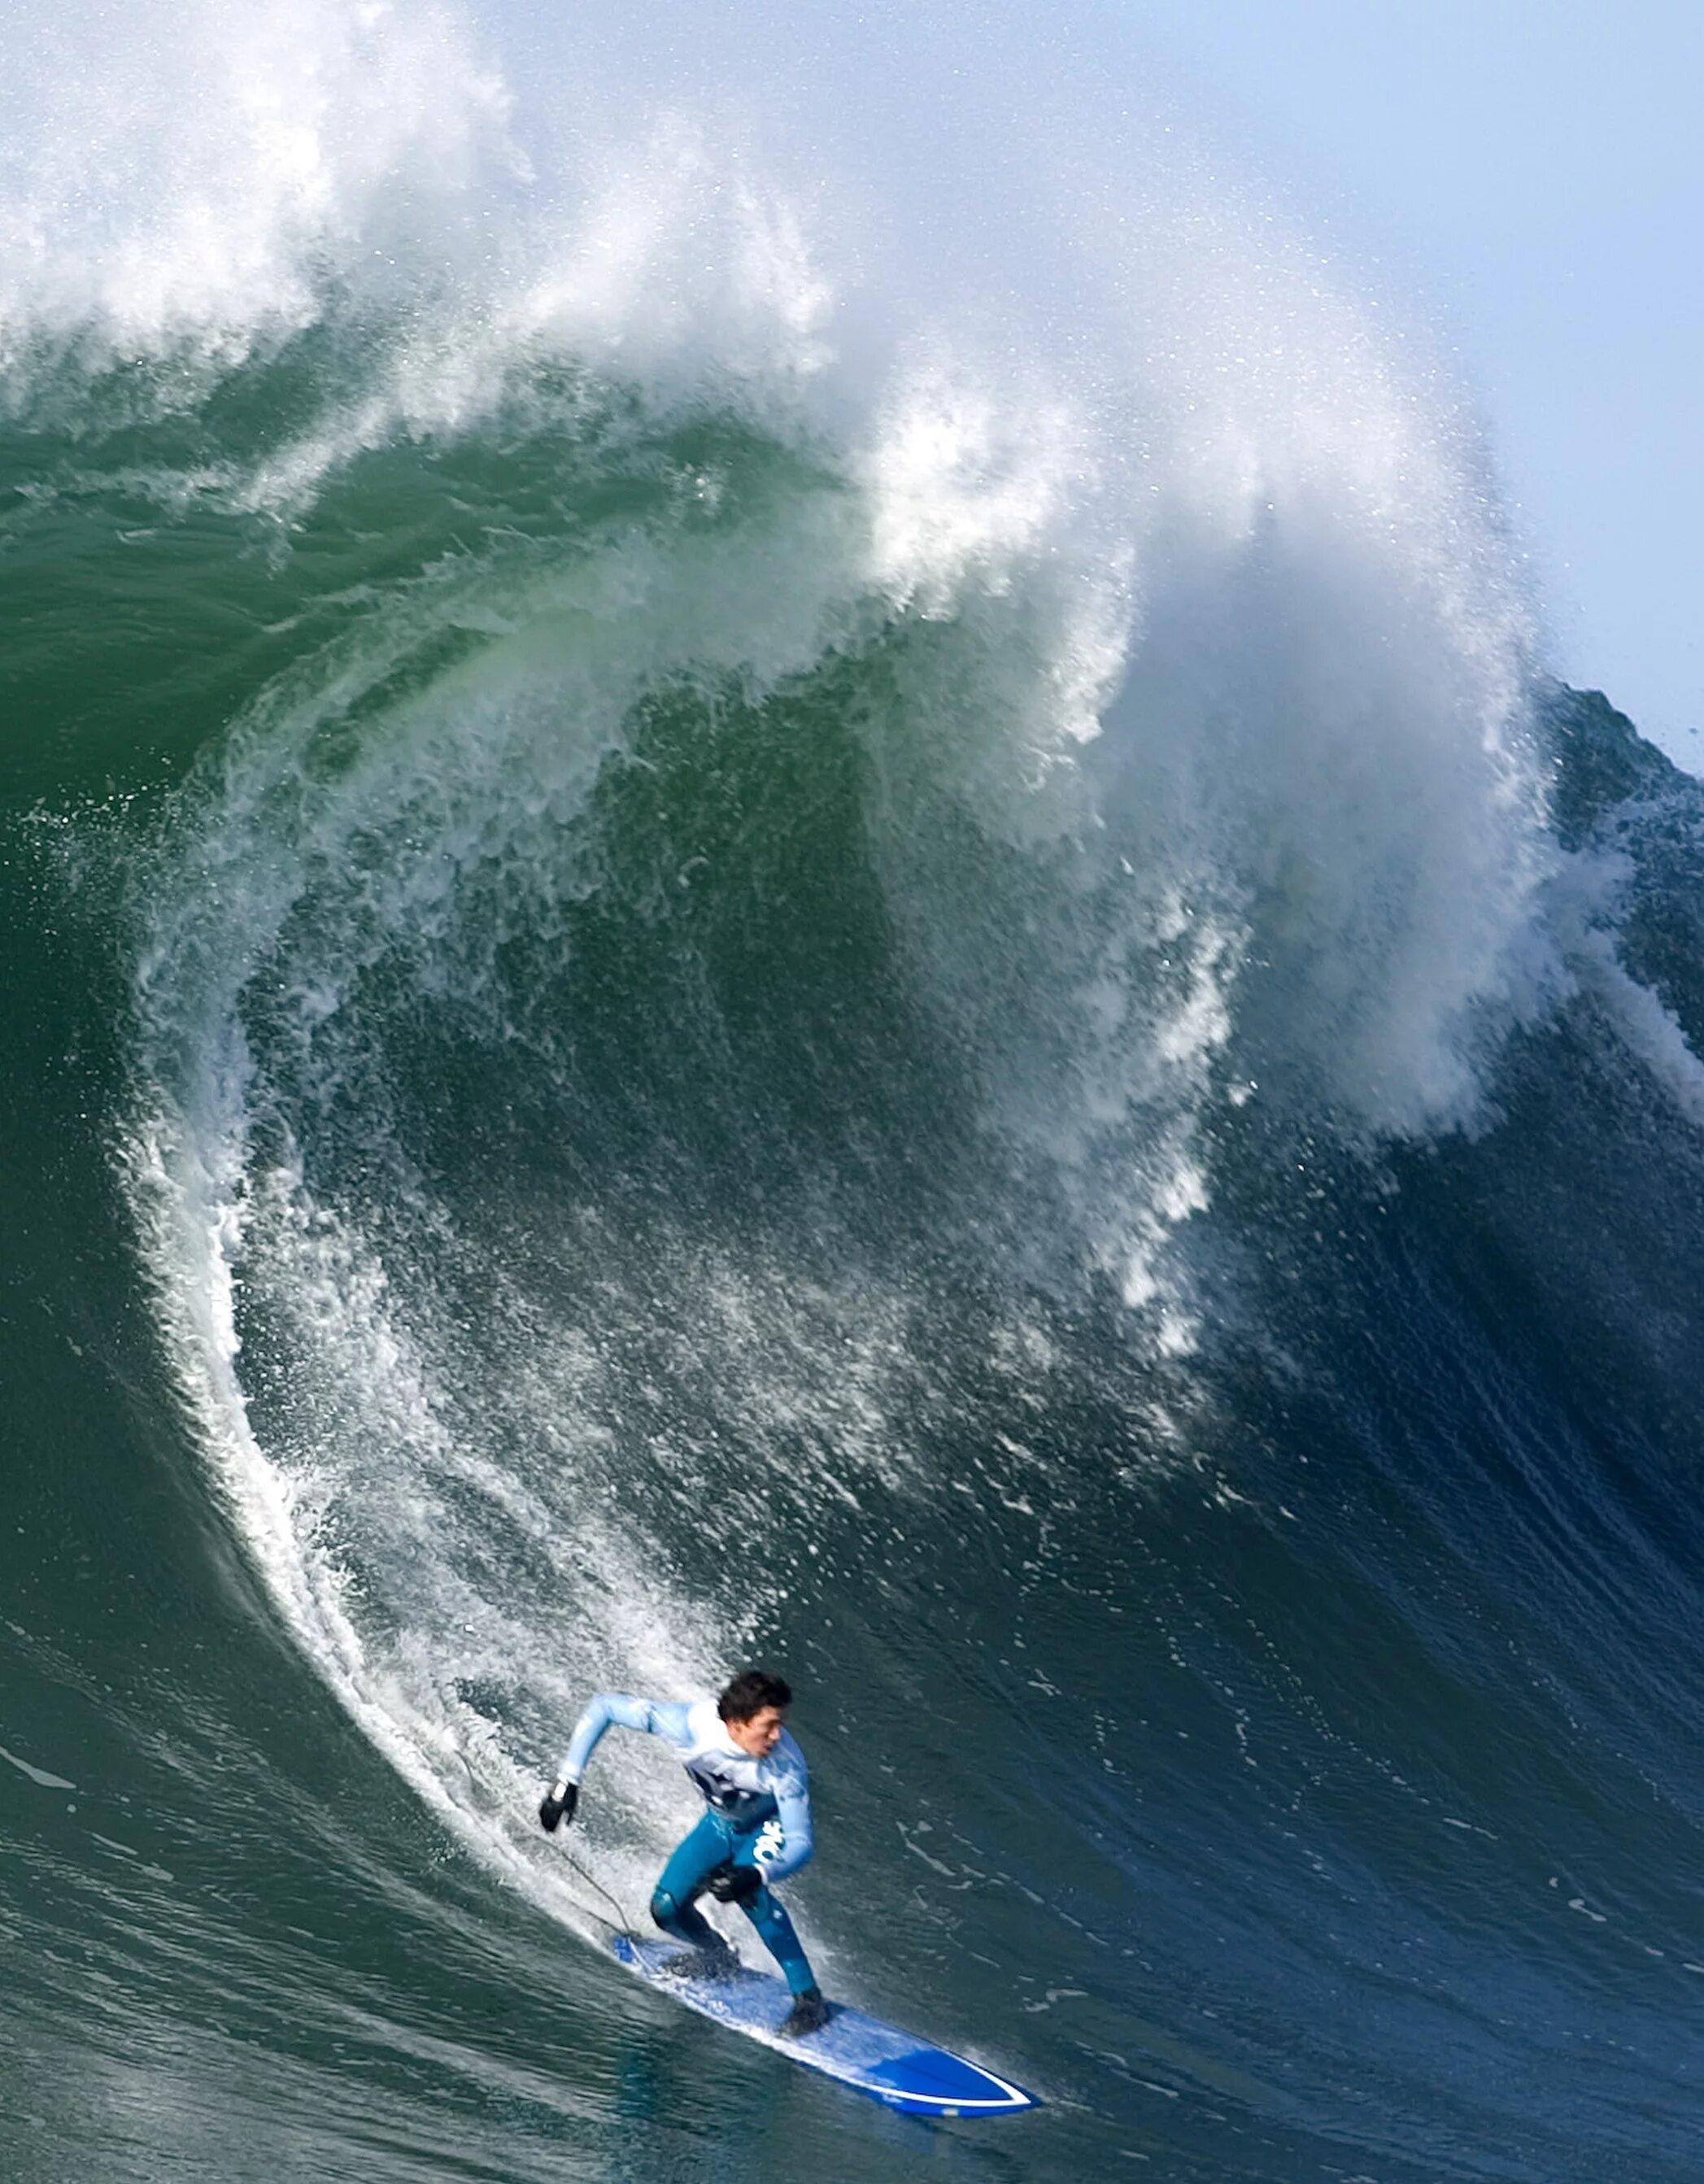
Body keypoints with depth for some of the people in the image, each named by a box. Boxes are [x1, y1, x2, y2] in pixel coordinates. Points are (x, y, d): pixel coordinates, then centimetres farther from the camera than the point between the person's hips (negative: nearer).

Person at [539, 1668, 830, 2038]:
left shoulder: (786, 1764, -39)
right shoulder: (688, 1723, -36)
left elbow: (801, 1842, -38)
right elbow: (605, 1706, -25)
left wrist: (756, 1875, -59)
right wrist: (568, 1780, -27)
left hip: (770, 1825, -3)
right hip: (719, 1823, 3)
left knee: (747, 1892, -32)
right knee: (666, 1909, -10)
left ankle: (808, 1998, -21)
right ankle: (721, 1961, 22)